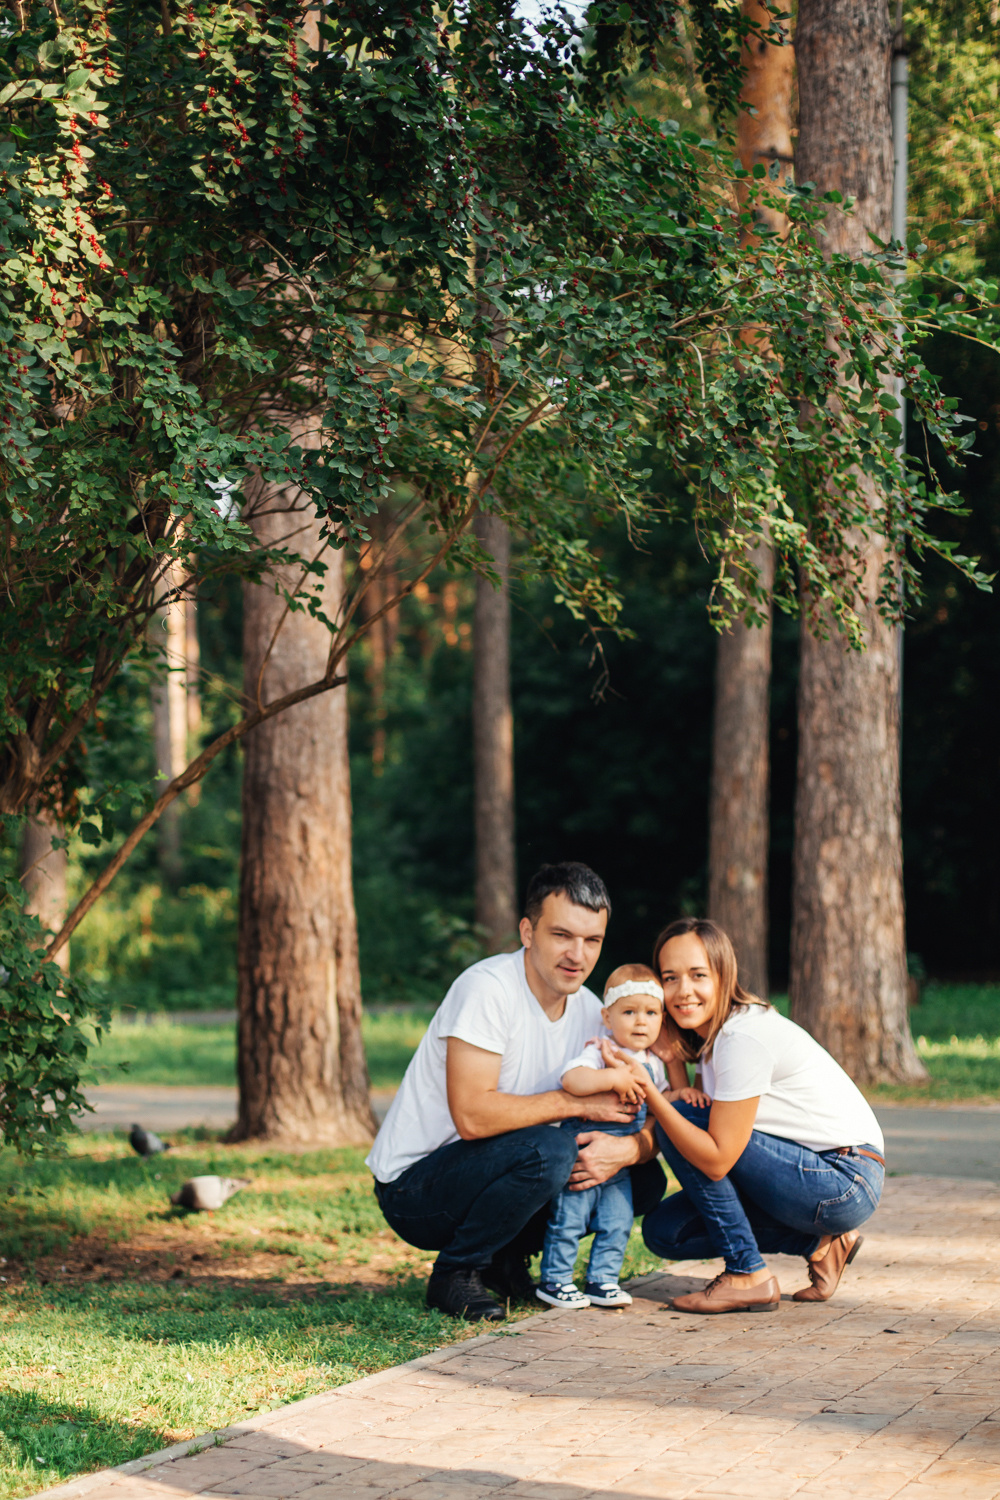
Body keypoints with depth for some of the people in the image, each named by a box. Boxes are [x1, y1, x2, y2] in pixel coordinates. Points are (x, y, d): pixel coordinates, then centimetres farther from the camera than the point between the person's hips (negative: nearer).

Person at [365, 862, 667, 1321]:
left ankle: (502, 1260, 10)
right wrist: (578, 1102, -22)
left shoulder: (591, 1012, 1)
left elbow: (646, 1123, 0)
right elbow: (472, 1116, -30)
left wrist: (626, 1150, -24)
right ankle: (454, 1274, -10)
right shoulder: (487, 988, -22)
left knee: (645, 1179, -2)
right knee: (550, 1152, -32)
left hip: (489, 1174, 8)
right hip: (412, 1185, -7)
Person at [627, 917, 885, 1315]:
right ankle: (819, 1243, 8)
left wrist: (648, 1092, -26)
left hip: (846, 1182, -9)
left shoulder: (743, 1039, -22)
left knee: (682, 1123, -16)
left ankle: (748, 1276, -10)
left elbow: (717, 1159, -25)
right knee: (664, 1232, 1)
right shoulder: (709, 1033, 7)